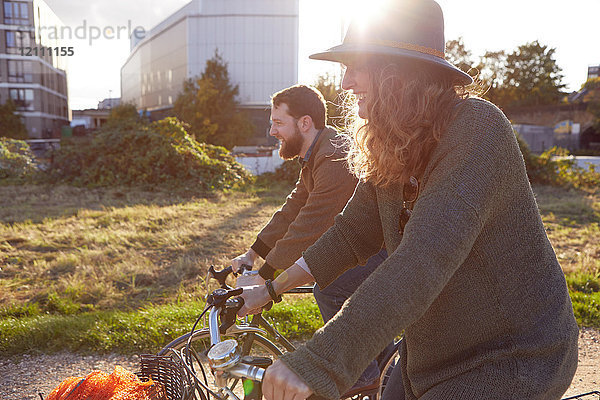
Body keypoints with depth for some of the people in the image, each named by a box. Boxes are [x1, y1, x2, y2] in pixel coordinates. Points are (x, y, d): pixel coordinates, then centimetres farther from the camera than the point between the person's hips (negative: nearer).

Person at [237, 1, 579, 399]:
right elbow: (352, 232, 6)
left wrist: (315, 364, -41)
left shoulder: (477, 129, -26)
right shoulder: (390, 148, -1)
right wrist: (271, 289, 4)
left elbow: (425, 260, -38)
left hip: (513, 360, -7)